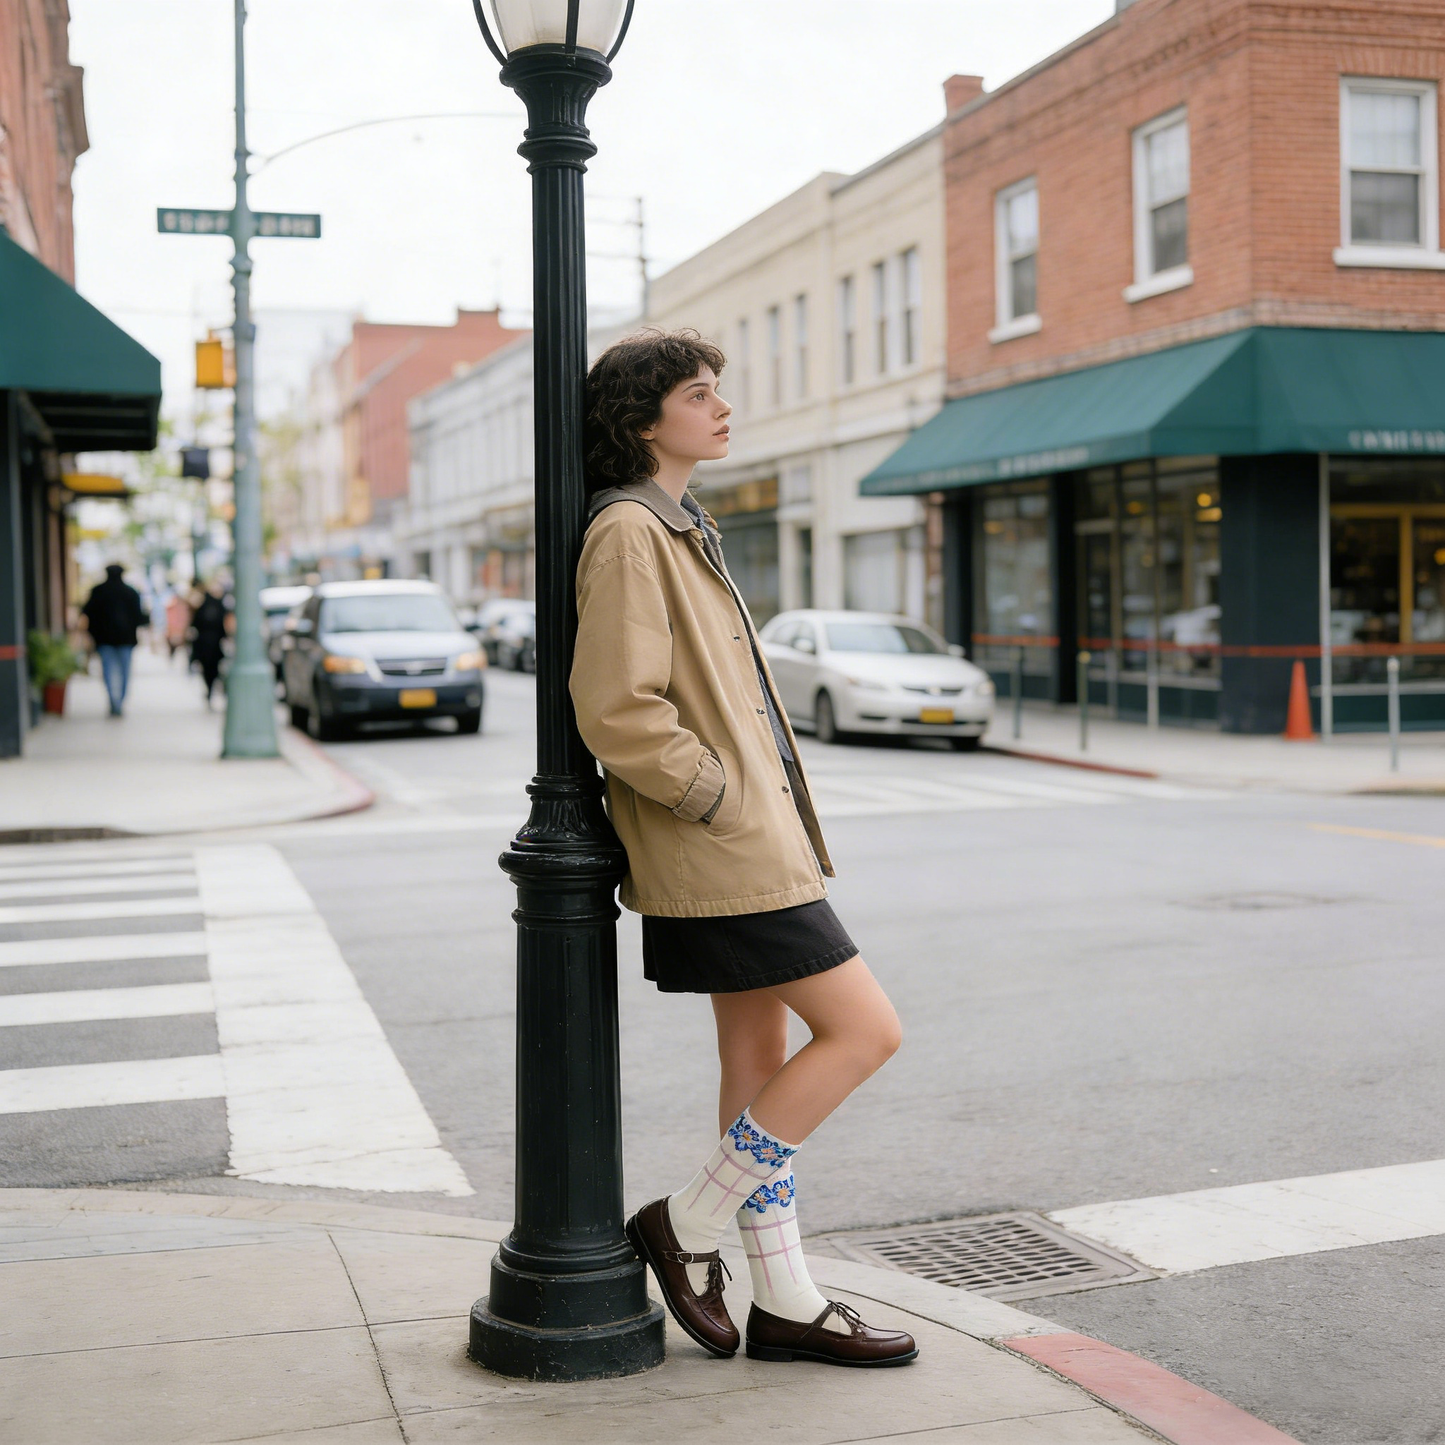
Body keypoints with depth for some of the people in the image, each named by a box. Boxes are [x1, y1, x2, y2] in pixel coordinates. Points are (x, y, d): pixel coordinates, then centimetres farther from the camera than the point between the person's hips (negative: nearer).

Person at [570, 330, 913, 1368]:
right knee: (864, 1030, -8)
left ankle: (785, 1302, 20)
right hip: (725, 853, -10)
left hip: (748, 843, 10)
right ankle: (688, 1226, 3)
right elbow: (618, 712, -23)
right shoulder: (628, 532, -14)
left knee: (762, 1060, 12)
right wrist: (724, 801, -16)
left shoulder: (683, 530, 18)